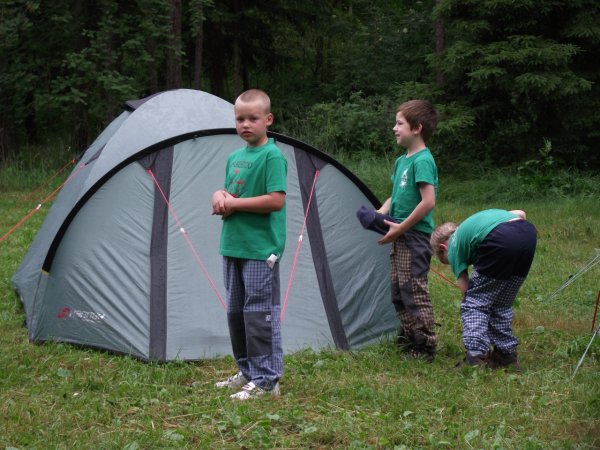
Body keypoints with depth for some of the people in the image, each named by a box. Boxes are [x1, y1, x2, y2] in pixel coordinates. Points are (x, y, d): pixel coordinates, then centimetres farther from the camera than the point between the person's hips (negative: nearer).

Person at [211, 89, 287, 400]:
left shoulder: (272, 156, -12)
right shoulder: (235, 157, 13)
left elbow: (276, 200, -20)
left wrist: (234, 203, -15)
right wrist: (220, 196, -1)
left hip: (261, 249, -9)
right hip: (233, 246, 9)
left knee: (260, 313, -5)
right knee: (236, 312, 15)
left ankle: (266, 380, 2)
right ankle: (247, 371, 27)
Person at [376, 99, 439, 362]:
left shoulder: (423, 161, -15)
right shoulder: (402, 161, 14)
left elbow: (428, 201, -22)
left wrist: (400, 228, -18)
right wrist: (379, 214, 4)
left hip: (415, 237, -10)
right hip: (401, 238, 10)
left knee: (414, 291, -6)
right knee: (399, 291, 15)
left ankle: (425, 347, 1)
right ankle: (408, 338, 25)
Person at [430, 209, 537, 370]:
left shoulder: (454, 246, 24)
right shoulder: (475, 220, 40)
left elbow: (466, 290, 22)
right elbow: (521, 214, 28)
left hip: (500, 239, -6)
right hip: (528, 232, 6)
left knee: (475, 302, 10)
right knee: (503, 303, 22)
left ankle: (475, 357, 1)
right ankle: (507, 354, 25)